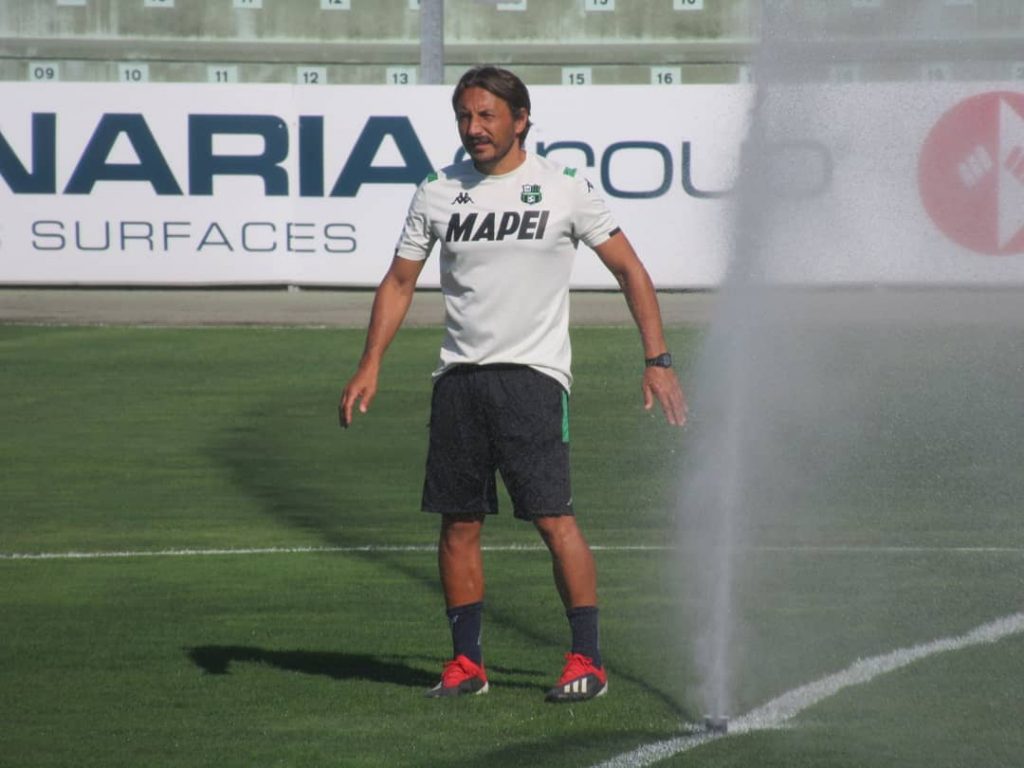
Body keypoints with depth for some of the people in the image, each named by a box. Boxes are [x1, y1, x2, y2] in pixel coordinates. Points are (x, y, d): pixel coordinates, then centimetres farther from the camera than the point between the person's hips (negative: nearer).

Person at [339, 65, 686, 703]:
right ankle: (467, 662, 12)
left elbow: (630, 271, 4)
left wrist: (658, 360, -3)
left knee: (554, 518, -11)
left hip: (533, 373, -4)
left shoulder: (563, 189, -1)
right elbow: (400, 282, 15)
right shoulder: (439, 194, 8)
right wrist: (371, 365, 4)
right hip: (460, 377, 4)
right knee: (459, 522, 4)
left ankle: (588, 660, -4)